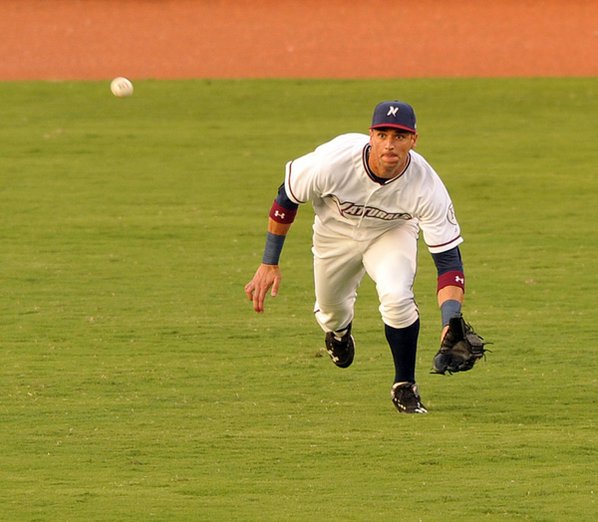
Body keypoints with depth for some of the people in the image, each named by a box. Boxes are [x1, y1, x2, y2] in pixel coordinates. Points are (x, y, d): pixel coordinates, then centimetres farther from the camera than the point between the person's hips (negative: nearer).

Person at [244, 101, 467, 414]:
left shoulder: (426, 186, -37)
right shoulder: (334, 161, -38)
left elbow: (448, 260, -33)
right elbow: (286, 199, -18)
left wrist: (451, 323, -48)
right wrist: (269, 264, -12)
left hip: (392, 233, -1)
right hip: (336, 232, 1)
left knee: (396, 295, -28)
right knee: (331, 310, 17)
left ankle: (405, 387, -3)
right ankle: (339, 329, 59)